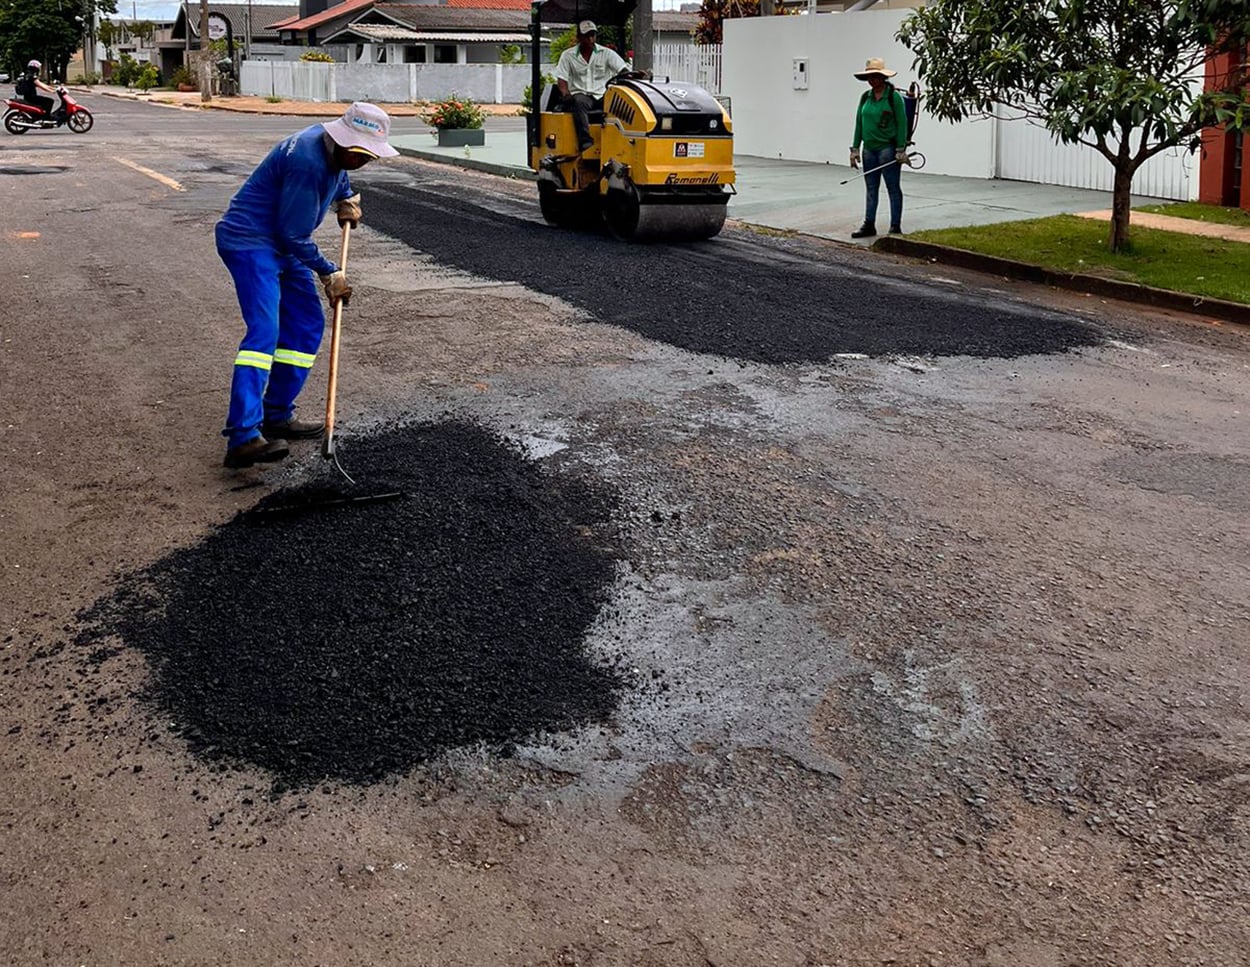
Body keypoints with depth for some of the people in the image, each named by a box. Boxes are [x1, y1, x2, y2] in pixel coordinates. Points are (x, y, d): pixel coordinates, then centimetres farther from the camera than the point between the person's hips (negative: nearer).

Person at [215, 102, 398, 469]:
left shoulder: (334, 147, 2)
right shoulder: (307, 162, -27)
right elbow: (295, 235, -22)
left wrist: (346, 198, 10)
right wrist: (330, 273, -10)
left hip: (283, 246, 10)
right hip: (249, 243, -10)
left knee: (307, 323, 11)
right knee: (264, 330, -22)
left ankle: (277, 415, 20)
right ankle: (242, 438, -31)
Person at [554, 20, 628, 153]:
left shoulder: (606, 53, 10)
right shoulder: (568, 55, 10)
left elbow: (623, 69, -1)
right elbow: (561, 79, 4)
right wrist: (566, 94, -18)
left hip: (602, 95, 1)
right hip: (580, 94, -1)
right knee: (579, 103, -38)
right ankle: (585, 141, -46)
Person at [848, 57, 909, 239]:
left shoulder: (894, 97, -9)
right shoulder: (865, 97, 8)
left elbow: (902, 124, -10)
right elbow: (859, 123, 12)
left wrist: (901, 150, -14)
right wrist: (855, 148, 8)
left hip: (888, 149, -6)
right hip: (869, 149, 6)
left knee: (893, 188, 1)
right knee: (871, 189, 11)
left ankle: (895, 227, 5)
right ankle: (869, 225, 17)